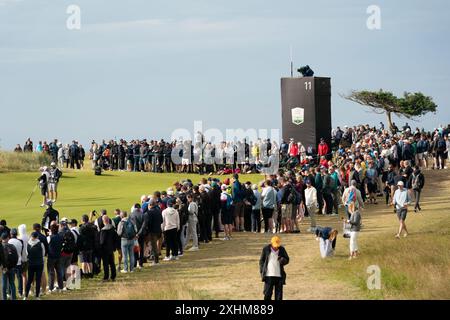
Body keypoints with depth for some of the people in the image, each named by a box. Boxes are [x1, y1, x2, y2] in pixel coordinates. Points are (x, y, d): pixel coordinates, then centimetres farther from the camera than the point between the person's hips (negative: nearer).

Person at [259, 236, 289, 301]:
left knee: (279, 294, 3)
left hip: (279, 276, 2)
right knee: (267, 293, -2)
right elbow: (261, 261, 7)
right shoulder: (266, 249, 0)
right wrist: (262, 272, -1)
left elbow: (287, 260, 10)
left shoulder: (282, 249, 4)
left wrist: (282, 260, -14)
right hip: (268, 275, -2)